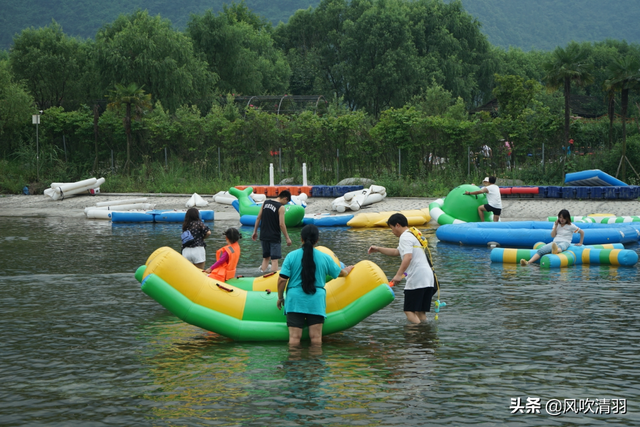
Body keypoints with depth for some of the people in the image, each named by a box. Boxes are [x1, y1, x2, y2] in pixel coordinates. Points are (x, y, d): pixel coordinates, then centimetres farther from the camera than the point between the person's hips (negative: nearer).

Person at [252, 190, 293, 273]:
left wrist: (255, 232, 18)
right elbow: (281, 224, -16)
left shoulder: (266, 203, 7)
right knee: (274, 259, -2)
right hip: (274, 237, -6)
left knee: (266, 257, 18)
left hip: (264, 236, 6)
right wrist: (287, 238, -8)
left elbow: (258, 218, 10)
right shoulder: (280, 207, -12)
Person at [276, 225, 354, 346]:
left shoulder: (291, 256, -4)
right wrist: (347, 270, 42)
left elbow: (282, 280, -7)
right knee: (316, 337, 3)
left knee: (294, 337, -3)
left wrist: (280, 297, 8)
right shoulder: (325, 258, 2)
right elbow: (340, 273, 18)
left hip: (295, 301, -1)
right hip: (316, 302, 1)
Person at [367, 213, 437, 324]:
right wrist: (378, 249, 41)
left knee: (409, 311, -7)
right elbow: (396, 252, 39)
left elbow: (408, 257, -23)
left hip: (417, 279, -10)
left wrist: (399, 275, -29)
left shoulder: (405, 237, -7)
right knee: (420, 312, 10)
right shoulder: (413, 235, 26)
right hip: (428, 277, 10)